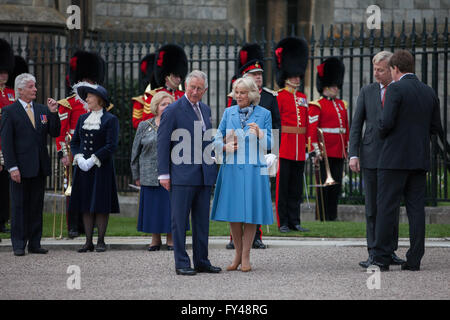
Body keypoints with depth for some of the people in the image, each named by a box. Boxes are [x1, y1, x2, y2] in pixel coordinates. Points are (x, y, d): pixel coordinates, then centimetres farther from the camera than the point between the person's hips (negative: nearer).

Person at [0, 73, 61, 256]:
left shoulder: (42, 110, 11)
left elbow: (54, 133, 7)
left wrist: (53, 113, -7)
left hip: (40, 168, 5)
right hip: (21, 168, -5)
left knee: (37, 206, 8)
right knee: (19, 206, 0)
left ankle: (35, 243, 14)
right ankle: (19, 244, 6)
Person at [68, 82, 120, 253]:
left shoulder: (110, 119, -5)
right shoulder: (82, 119, 12)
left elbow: (111, 146, -12)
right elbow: (74, 142, 12)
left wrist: (93, 160, -17)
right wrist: (79, 158, -7)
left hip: (101, 167, -5)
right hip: (83, 168, 5)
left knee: (101, 205, -3)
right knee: (86, 205, 3)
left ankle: (101, 241, 3)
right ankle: (88, 242, 7)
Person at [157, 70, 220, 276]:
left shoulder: (205, 110, 15)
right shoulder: (173, 110, -6)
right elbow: (162, 143, -7)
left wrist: (213, 169, 13)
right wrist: (164, 174, -11)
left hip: (204, 176, 7)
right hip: (182, 176, -6)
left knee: (202, 221, 10)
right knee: (180, 220, -2)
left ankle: (202, 261, 16)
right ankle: (181, 263, 2)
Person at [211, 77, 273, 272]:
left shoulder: (264, 114, 3)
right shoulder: (229, 113, 9)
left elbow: (269, 144, 0)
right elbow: (217, 140, 10)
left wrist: (259, 134, -20)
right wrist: (226, 147, -11)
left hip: (253, 169, -2)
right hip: (231, 168, 2)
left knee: (250, 213, -1)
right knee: (233, 213, 4)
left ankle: (245, 257, 6)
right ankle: (238, 254, 16)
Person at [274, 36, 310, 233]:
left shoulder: (302, 98, 15)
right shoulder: (280, 97, -4)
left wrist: (306, 145, 14)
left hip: (299, 149, 6)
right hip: (284, 147, -6)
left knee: (296, 187, 8)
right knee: (283, 185, -2)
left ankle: (294, 221, 13)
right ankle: (283, 222, 1)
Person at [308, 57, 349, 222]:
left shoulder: (342, 105, 17)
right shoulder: (317, 106, -3)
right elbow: (311, 130, -9)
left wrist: (346, 149, 17)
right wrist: (315, 150, -16)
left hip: (339, 153, 6)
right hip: (325, 153, -6)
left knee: (336, 186, 7)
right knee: (324, 186, -4)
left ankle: (332, 217, 12)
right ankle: (323, 219, 0)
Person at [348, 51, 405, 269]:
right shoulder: (367, 92, 8)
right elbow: (356, 125, 7)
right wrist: (353, 154, -2)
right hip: (371, 157, 1)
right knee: (372, 207, 0)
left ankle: (391, 251, 13)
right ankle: (374, 253, 2)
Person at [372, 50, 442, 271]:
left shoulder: (396, 89, -9)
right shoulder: (429, 93, 10)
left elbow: (386, 123, -17)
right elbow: (435, 128, 12)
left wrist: (381, 123, 5)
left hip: (395, 158, -6)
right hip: (420, 159, 6)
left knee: (386, 208, -2)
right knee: (416, 209, 5)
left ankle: (381, 259, -4)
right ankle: (414, 260, 3)